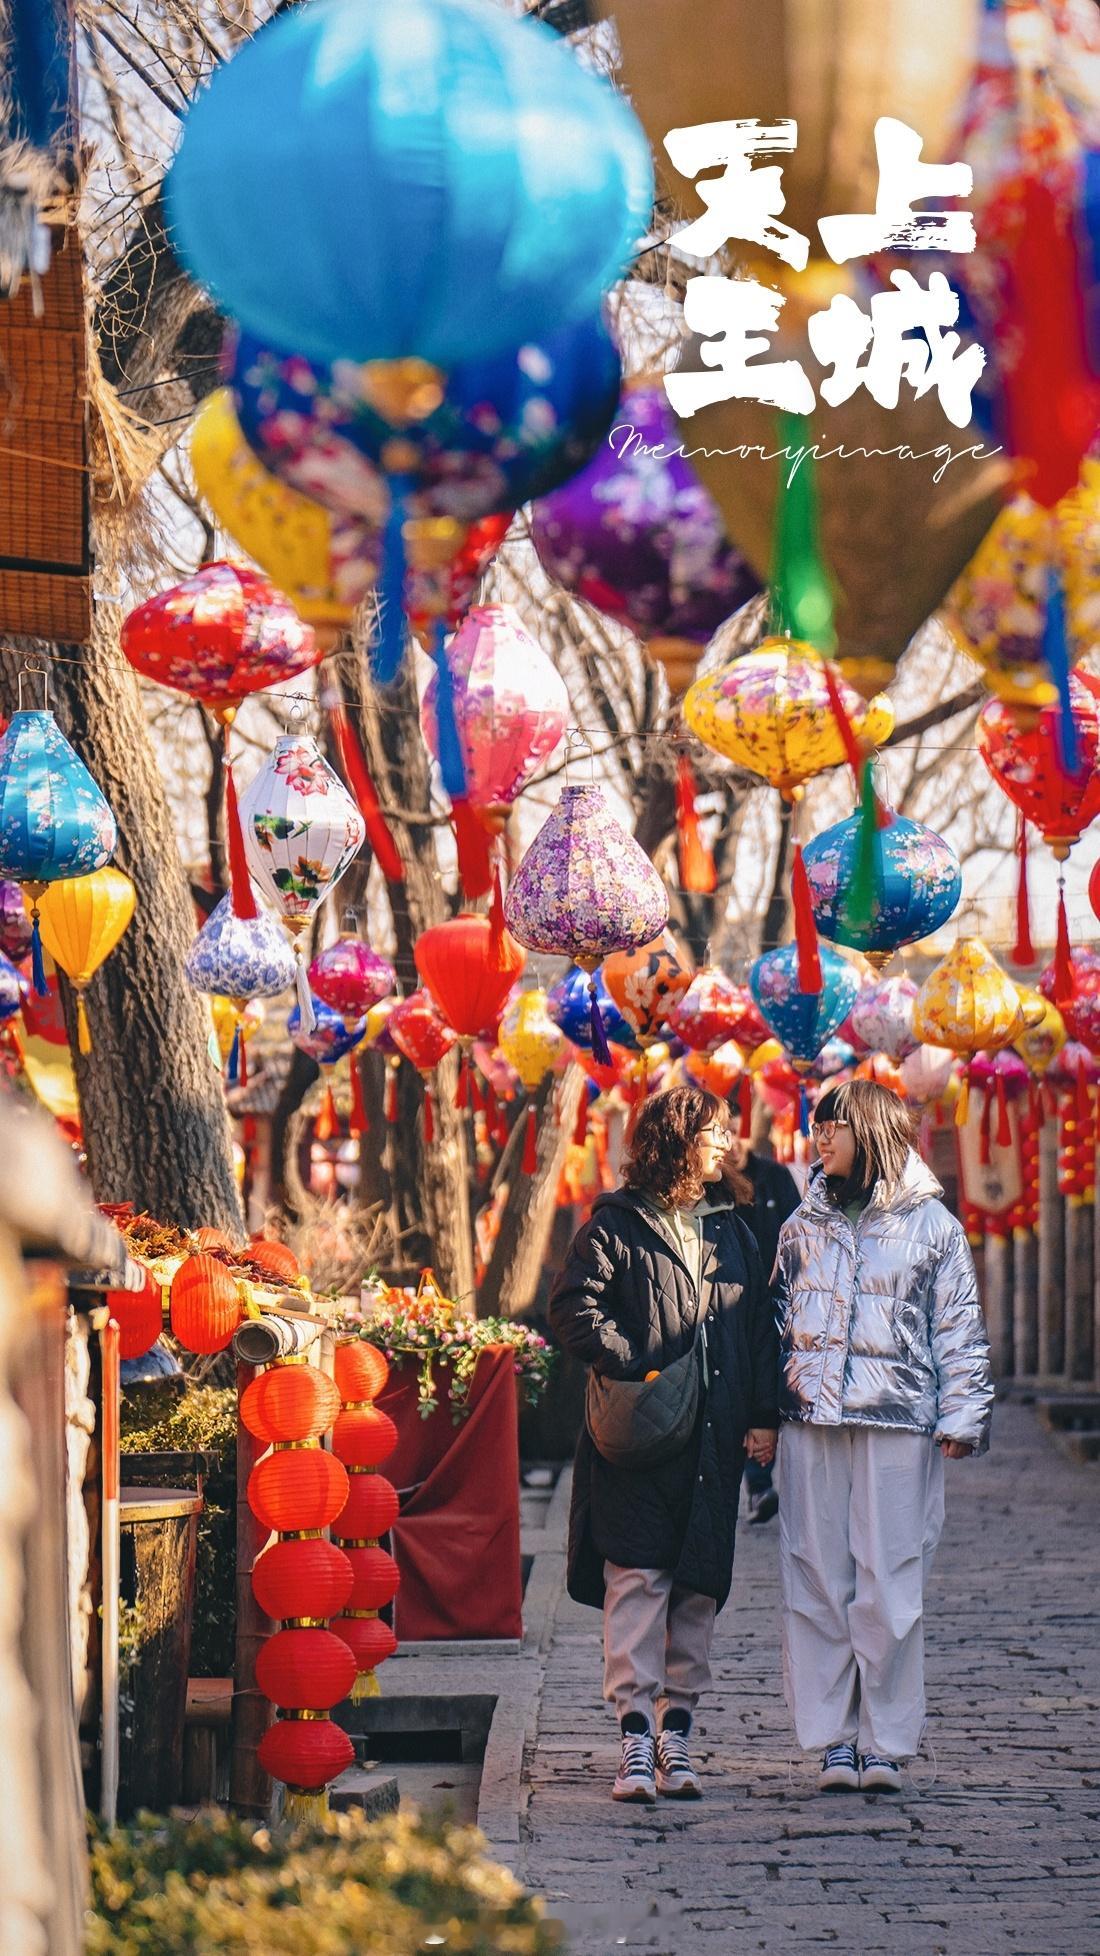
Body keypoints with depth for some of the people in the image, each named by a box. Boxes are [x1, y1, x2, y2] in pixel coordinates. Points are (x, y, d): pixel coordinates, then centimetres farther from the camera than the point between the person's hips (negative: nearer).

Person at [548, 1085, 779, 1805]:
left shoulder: (732, 1232, 16)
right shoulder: (615, 1226, 0)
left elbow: (761, 1329, 17)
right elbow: (575, 1309, -8)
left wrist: (765, 1415, 8)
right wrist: (635, 1367, -16)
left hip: (715, 1443, 5)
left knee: (700, 1584, 5)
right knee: (637, 1579, -9)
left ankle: (677, 1729, 11)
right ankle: (637, 1735, -8)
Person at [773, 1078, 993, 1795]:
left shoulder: (932, 1225, 4)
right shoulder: (804, 1225, 15)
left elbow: (961, 1332, 4)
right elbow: (779, 1319, 19)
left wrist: (960, 1418, -4)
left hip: (898, 1427, -3)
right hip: (811, 1427, 3)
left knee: (888, 1587, -3)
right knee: (815, 1583, 1)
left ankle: (886, 1741, 4)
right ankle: (834, 1738, 8)